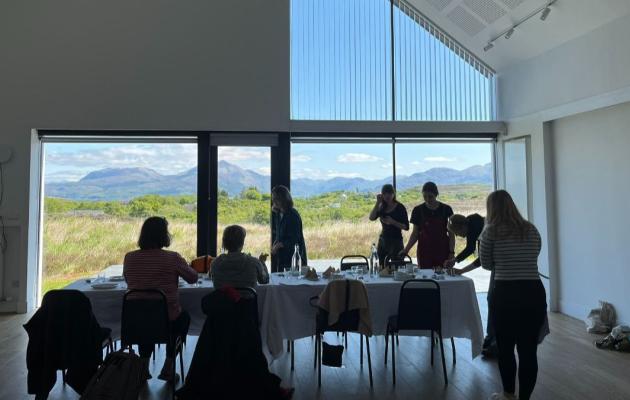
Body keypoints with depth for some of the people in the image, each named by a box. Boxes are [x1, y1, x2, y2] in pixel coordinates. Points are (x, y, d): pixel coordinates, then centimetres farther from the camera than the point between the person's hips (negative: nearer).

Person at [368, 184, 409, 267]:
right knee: (382, 267, 4)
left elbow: (406, 227, -7)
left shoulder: (400, 207, -4)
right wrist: (378, 202, -10)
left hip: (396, 242, -4)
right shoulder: (381, 207, 8)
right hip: (383, 241, 4)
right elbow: (371, 218, -9)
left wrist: (393, 222, -21)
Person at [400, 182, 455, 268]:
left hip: (442, 251, 0)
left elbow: (451, 233, 3)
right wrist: (406, 249, -7)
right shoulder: (418, 210, 0)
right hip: (425, 252, 1)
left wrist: (451, 252, -4)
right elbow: (415, 233, 4)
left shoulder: (446, 209, -1)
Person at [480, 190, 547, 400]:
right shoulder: (532, 230, 8)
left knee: (505, 348, 14)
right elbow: (532, 259, 17)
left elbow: (486, 264, 4)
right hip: (535, 293, 4)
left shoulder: (491, 231, -5)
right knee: (529, 350, 9)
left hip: (506, 294, -3)